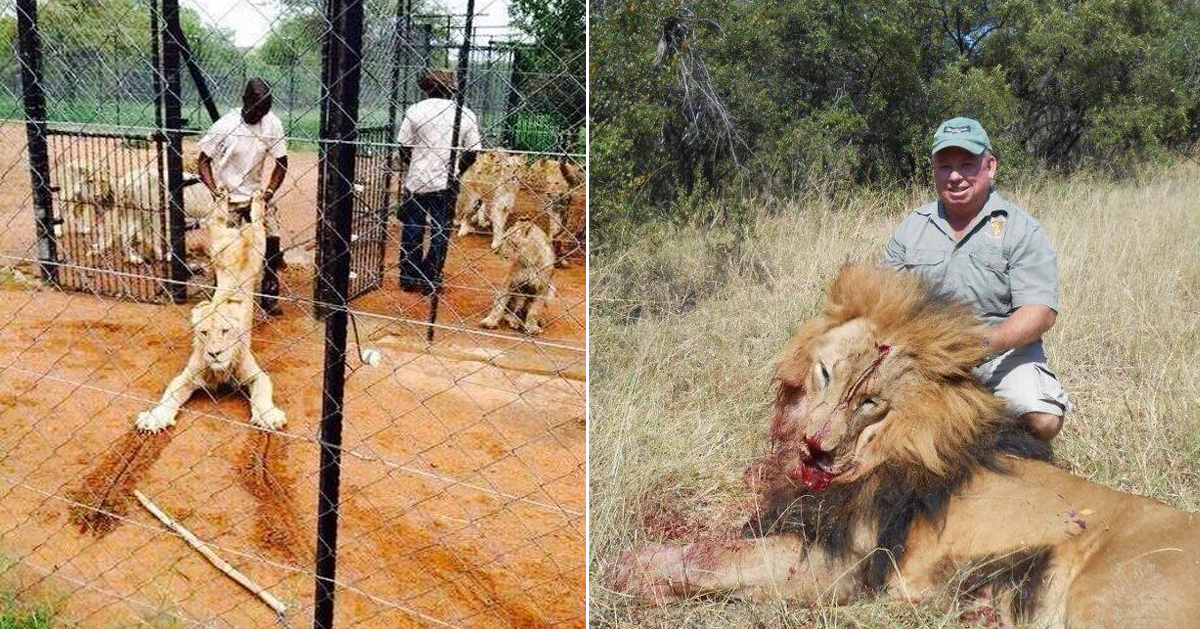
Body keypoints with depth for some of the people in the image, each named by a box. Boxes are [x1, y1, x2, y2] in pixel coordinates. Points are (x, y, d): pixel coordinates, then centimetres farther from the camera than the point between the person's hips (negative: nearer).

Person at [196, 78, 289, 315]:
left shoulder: (272, 124, -12)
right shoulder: (224, 126, -19)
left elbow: (281, 163, -2)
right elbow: (203, 161, -10)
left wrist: (269, 192, -14)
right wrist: (215, 191, -23)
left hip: (257, 194, 3)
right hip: (229, 197, -3)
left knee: (271, 242, -3)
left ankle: (269, 297, 9)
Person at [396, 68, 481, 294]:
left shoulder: (415, 110, -5)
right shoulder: (466, 114, -2)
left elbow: (403, 148, -2)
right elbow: (472, 152, 0)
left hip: (416, 182, 0)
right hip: (447, 185, 0)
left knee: (412, 231, 13)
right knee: (440, 232, 10)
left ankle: (409, 278, 21)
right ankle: (430, 280, 14)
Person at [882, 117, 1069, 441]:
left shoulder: (1022, 230, -3)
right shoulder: (912, 227, 8)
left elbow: (1040, 313, -12)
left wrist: (983, 344, -29)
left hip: (1005, 351, -2)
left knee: (1044, 421, -26)